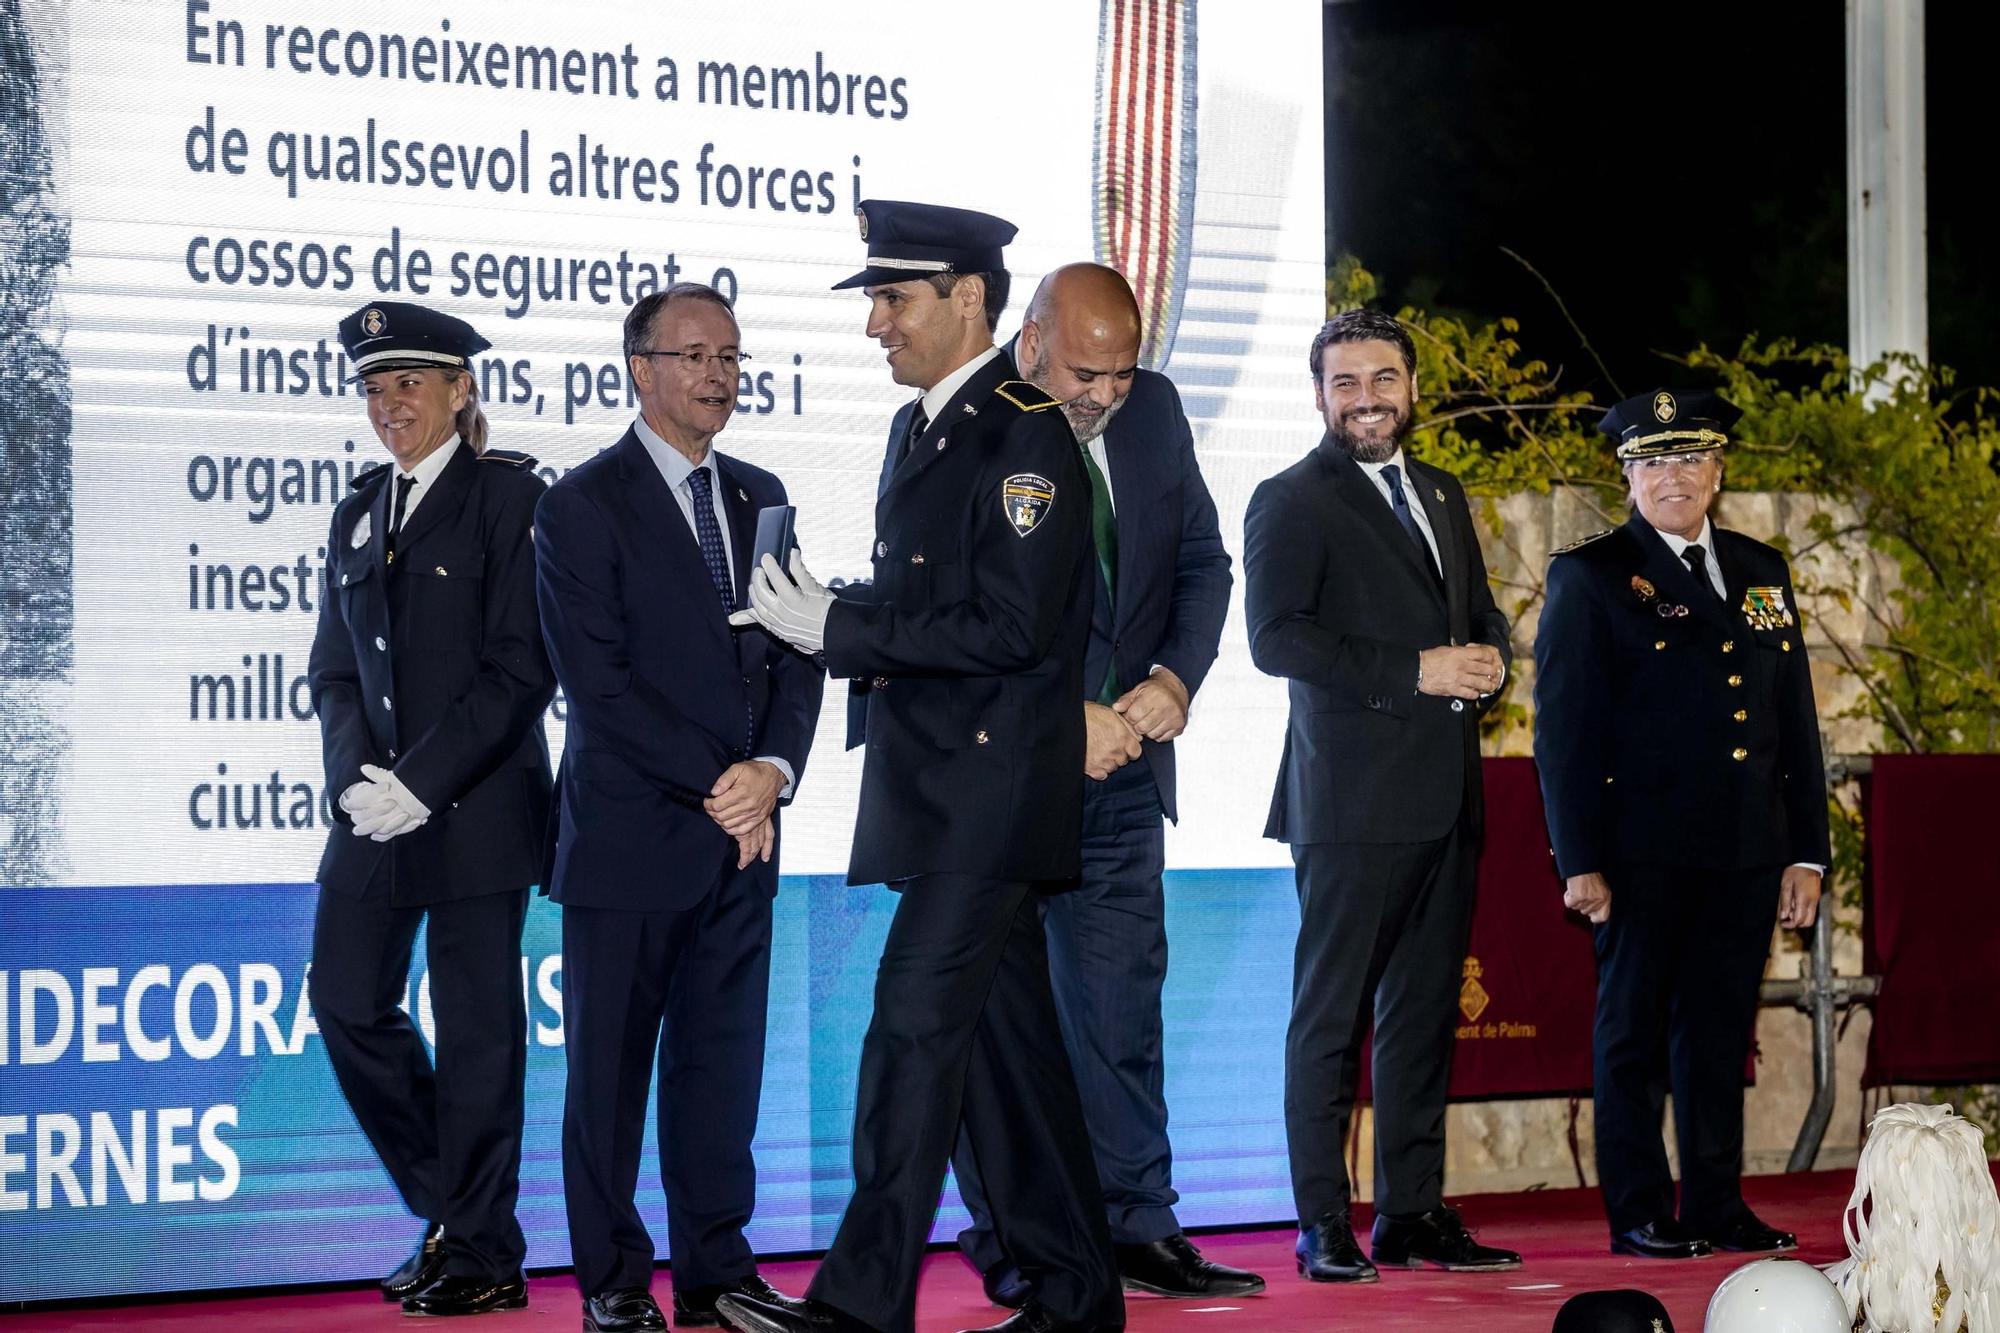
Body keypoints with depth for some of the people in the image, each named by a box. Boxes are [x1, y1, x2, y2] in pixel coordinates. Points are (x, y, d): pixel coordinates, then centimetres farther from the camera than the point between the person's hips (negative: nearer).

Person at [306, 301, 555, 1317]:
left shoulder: (510, 496, -5)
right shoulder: (360, 512, 16)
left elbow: (521, 670, -11)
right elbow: (335, 668, 15)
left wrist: (421, 782, -15)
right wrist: (356, 775, -4)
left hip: (475, 807, -7)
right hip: (376, 812, 7)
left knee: (476, 1024, -2)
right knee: (348, 1002, 6)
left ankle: (483, 1253, 8)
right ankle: (448, 1212, 22)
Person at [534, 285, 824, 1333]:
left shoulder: (759, 498, 14)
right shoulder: (583, 506, -5)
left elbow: (795, 655, 11)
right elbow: (599, 684, -12)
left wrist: (772, 771, -6)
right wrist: (714, 787, -13)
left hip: (740, 834, 5)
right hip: (631, 834, -5)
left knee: (722, 1060, 8)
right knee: (610, 1063, 2)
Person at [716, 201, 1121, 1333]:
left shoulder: (1026, 435, -13)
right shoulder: (922, 428, 16)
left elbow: (1007, 629, -20)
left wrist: (839, 627, -16)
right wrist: (830, 618, 2)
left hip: (996, 788, -9)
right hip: (942, 785, 9)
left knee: (918, 1019, -12)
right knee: (1004, 1029, 11)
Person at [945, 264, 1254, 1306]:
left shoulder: (1153, 411, 6)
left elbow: (1202, 561, 11)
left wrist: (1174, 679, -6)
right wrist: (1063, 720, -18)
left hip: (1120, 762, 5)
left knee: (1123, 1004, 8)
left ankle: (1136, 1228, 15)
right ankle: (1008, 1243, 9)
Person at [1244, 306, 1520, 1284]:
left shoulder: (1441, 496, 19)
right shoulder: (1291, 502, -4)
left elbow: (1481, 612, 26)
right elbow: (1276, 637, -14)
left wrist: (1487, 661, 1)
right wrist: (1415, 672, -19)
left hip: (1444, 798, 7)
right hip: (1352, 794, -7)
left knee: (1425, 1010, 11)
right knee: (1331, 1012, -4)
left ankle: (1411, 1212, 18)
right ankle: (1324, 1226, 0)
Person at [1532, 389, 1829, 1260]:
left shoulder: (1761, 572, 15)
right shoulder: (1589, 576, 0)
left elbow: (1796, 721, 16)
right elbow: (1563, 729, -4)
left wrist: (1807, 850, 10)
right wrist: (1580, 860, -11)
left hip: (1746, 854, 4)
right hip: (1643, 853, -4)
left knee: (1721, 1029, 9)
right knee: (1634, 1028, 2)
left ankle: (1716, 1205, 16)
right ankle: (1638, 1213, 8)